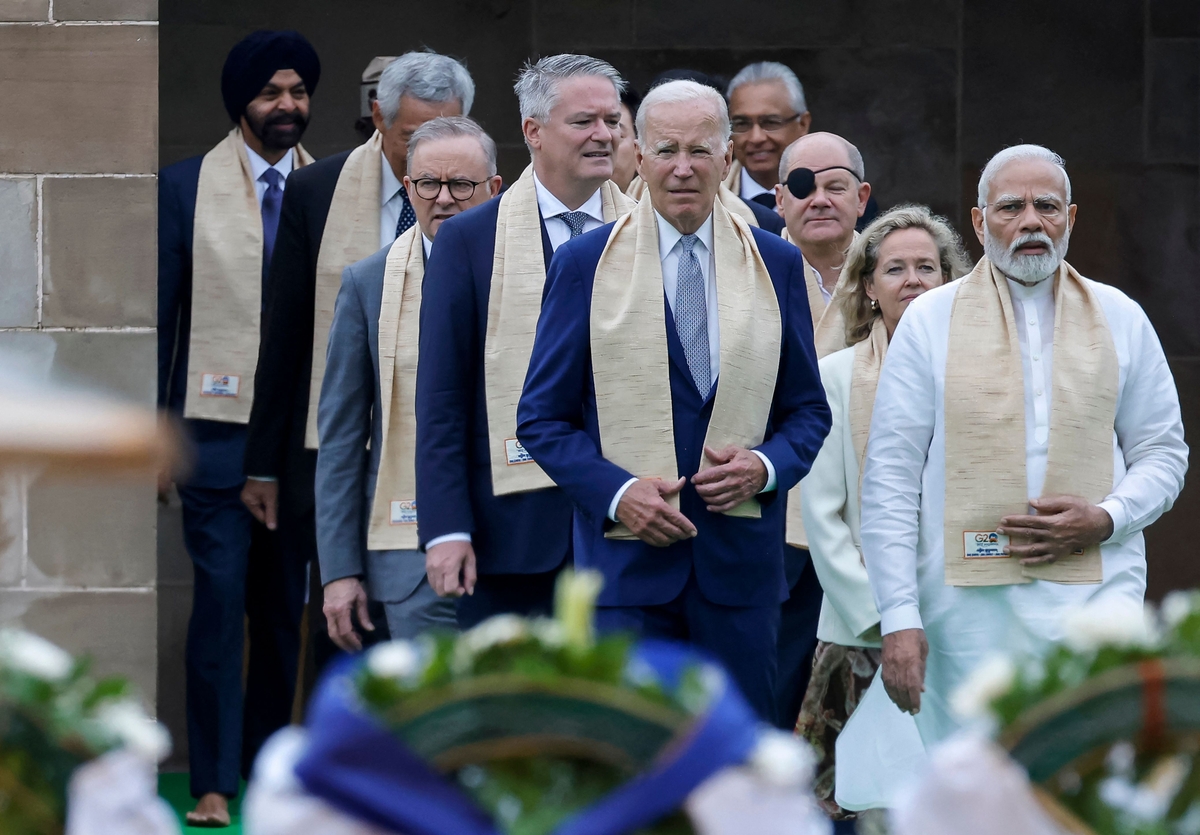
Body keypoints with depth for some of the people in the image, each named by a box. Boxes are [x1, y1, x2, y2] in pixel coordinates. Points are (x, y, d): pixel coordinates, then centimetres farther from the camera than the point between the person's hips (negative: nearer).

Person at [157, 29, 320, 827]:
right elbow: (160, 312, 2)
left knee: (285, 608, 7)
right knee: (220, 601, -8)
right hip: (219, 431, -3)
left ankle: (266, 768, 17)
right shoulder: (186, 187, 2)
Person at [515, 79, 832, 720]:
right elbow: (542, 418, 2)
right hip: (626, 556, -2)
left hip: (742, 559, 2)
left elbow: (808, 409, 14)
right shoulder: (584, 265, 2)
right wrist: (617, 493, -13)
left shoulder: (775, 264, 9)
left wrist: (766, 466, -8)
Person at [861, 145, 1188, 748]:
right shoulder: (931, 321, 5)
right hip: (967, 605, 0)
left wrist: (1106, 518, -7)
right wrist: (898, 617, -6)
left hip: (1095, 596, 0)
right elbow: (890, 478, 2)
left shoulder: (1120, 320, 11)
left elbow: (1163, 451, 15)